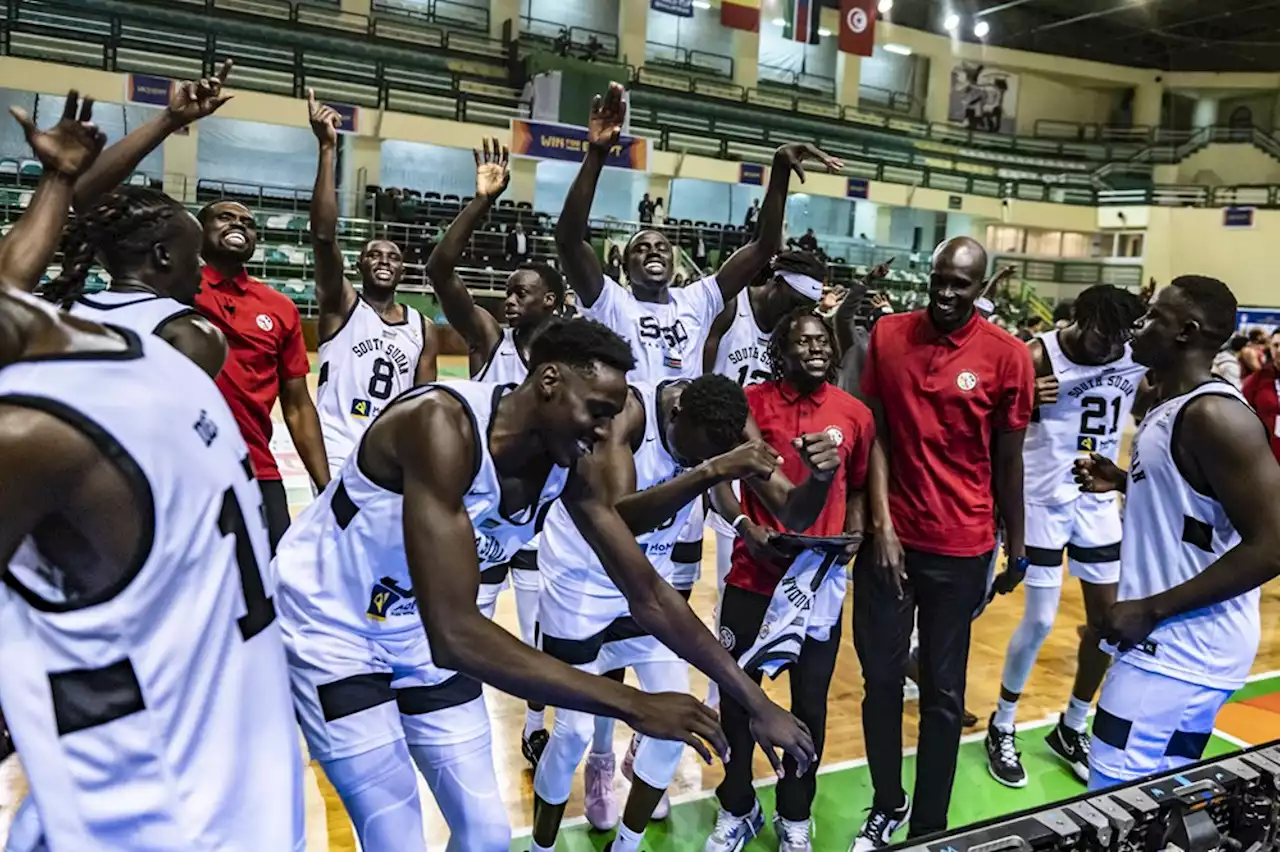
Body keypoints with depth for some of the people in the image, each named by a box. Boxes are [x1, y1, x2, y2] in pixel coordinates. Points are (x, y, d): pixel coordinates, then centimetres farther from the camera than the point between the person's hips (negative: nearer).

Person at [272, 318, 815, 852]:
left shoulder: (571, 467, -13)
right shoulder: (443, 424, -36)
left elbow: (648, 595, -5)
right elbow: (455, 633, -42)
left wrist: (756, 703, -5)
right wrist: (632, 705, -40)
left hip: (418, 634, 6)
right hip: (330, 628, -6)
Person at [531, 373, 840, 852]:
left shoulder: (729, 427, -17)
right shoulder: (627, 411, -32)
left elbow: (793, 514, -17)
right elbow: (616, 518, -46)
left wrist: (820, 476, -39)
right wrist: (709, 471, -56)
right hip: (581, 575, -5)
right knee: (575, 729, 0)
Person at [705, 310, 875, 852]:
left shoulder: (855, 414, 1)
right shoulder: (751, 403, -5)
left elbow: (858, 486, 13)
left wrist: (856, 529, -5)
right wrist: (744, 525, -13)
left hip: (820, 580, 1)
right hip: (753, 575, -1)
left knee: (811, 703, 12)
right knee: (737, 694, 9)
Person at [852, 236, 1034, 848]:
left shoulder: (1008, 356, -6)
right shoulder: (887, 335, 0)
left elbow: (1008, 460, 2)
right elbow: (876, 433, -1)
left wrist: (1016, 544, 8)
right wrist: (882, 524, -7)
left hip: (961, 548, -1)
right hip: (888, 537, 2)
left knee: (943, 692, 11)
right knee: (881, 677, 13)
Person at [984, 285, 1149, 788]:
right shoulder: (1038, 358, -18)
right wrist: (1026, 402, -31)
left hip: (1099, 499, 5)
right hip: (1045, 499, -5)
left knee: (1109, 617, 9)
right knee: (1040, 620, -2)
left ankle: (1071, 730, 29)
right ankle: (1002, 728, 20)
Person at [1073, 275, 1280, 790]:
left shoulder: (1214, 415, -20)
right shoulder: (1173, 406, 11)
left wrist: (1150, 609, -23)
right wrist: (1122, 481, 8)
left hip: (1184, 647, -10)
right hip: (1171, 638, 10)